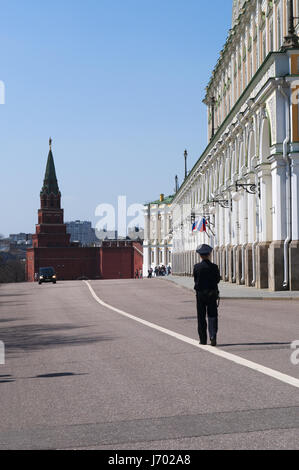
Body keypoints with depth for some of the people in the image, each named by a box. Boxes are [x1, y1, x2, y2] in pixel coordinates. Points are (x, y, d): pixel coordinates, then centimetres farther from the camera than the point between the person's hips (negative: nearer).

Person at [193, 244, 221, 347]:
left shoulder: (197, 267, -7)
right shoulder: (214, 267, -7)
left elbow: (195, 280, 0)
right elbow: (217, 280, 1)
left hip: (200, 294, 0)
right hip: (212, 294, 0)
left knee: (201, 317, 8)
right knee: (212, 316, 6)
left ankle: (203, 339, 11)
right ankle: (213, 337, -9)